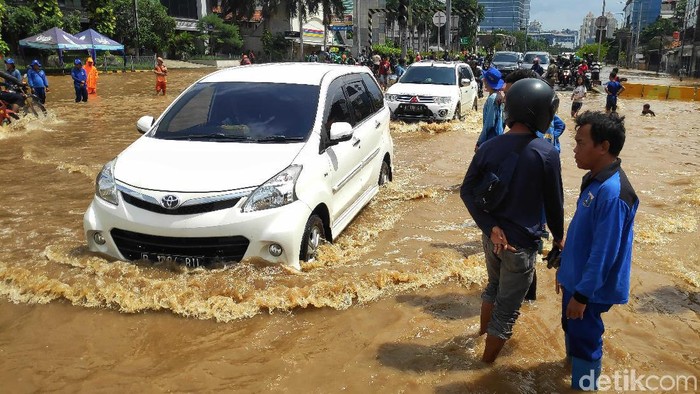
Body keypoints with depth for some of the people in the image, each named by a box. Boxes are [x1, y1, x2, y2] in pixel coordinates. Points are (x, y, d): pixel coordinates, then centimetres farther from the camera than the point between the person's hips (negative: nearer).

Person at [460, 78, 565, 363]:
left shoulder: (489, 147, -5)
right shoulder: (546, 153, -17)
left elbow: (467, 191, -7)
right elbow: (554, 201, -7)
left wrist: (491, 227, -10)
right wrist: (558, 236, 9)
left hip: (493, 236, 6)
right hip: (521, 243, -5)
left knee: (494, 285, 31)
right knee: (507, 308, 11)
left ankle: (483, 329, 54)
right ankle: (487, 363, 24)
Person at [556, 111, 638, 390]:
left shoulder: (613, 194, -30)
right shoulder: (594, 179, 1)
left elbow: (603, 253, -27)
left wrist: (582, 295, -20)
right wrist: (565, 269, 18)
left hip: (591, 287, -9)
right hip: (577, 277, 9)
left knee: (585, 337, 8)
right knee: (571, 327, 26)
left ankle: (583, 385, 28)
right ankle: (572, 362, 50)